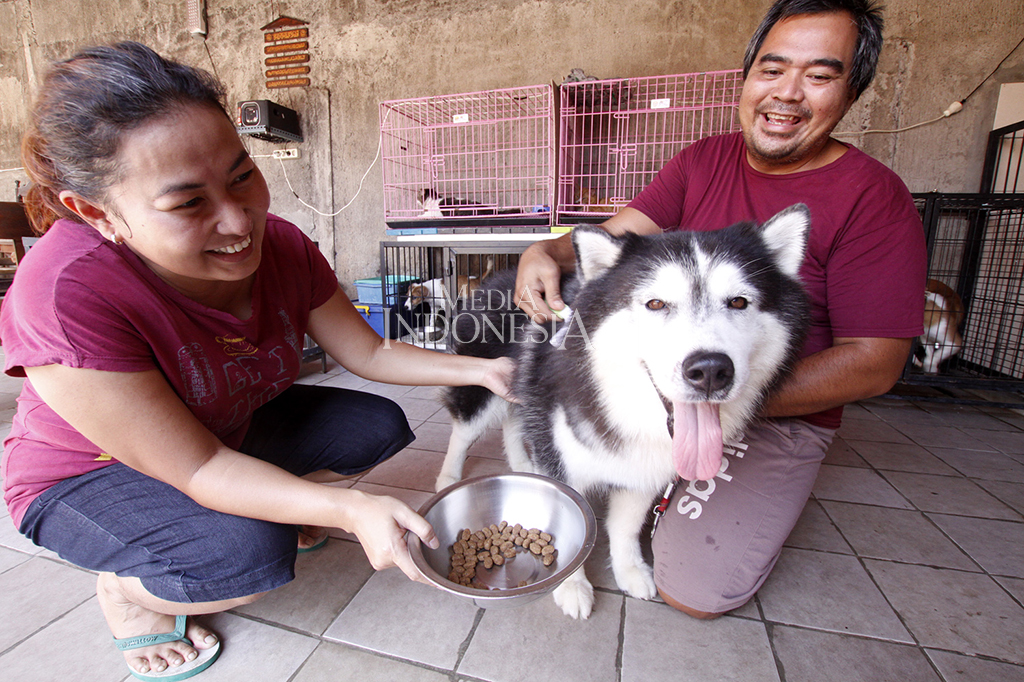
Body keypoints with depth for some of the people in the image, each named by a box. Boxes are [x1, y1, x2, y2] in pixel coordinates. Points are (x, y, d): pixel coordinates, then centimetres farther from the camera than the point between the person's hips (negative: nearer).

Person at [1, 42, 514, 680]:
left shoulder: (281, 246, -20)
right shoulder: (64, 296, -36)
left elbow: (369, 352, -11)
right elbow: (197, 467, -33)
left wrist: (478, 370, -20)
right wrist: (348, 510, -43)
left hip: (231, 429, 6)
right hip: (88, 476, -5)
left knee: (379, 424, -6)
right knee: (251, 551, -32)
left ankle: (274, 505, 16)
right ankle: (127, 590, 3)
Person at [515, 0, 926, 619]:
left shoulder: (872, 197, -11)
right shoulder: (704, 160, 3)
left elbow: (873, 364, -15)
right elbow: (617, 236, -4)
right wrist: (547, 252, -27)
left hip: (778, 418, -4)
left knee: (695, 589, -16)